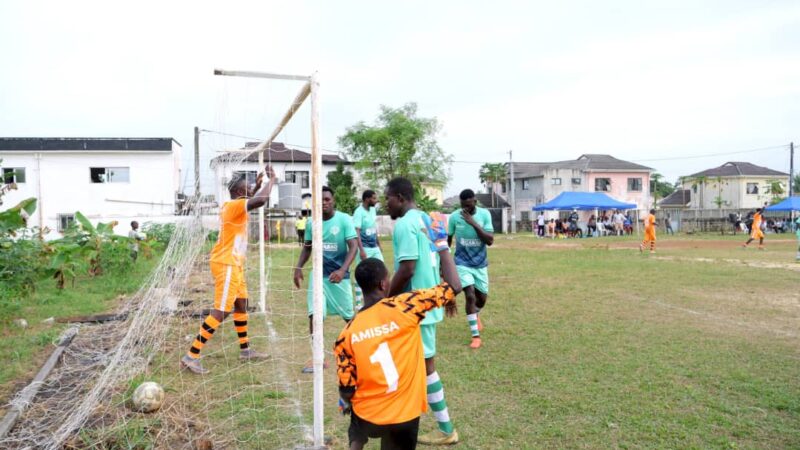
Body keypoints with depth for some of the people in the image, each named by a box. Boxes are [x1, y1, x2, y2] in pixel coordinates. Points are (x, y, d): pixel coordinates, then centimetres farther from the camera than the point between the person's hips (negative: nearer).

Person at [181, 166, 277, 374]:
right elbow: (260, 201, -32)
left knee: (241, 303, 18)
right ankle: (191, 356, -8)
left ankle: (245, 350, 29)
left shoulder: (233, 205, 11)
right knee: (221, 311, -10)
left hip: (233, 263, 11)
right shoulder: (234, 205, -17)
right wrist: (272, 179, -18)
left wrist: (257, 185, 24)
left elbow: (250, 201, 36)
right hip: (227, 264, -11)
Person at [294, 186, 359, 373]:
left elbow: (353, 247, -17)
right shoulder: (311, 223, 0)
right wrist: (298, 268, 0)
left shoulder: (344, 219, -12)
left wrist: (342, 270, -30)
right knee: (314, 314, -8)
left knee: (348, 316, 10)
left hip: (339, 275, -3)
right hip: (318, 275, 3)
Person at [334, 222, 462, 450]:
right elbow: (454, 286, -14)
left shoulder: (347, 332, -9)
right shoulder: (402, 307, -18)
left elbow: (347, 389, -5)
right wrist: (442, 244, -4)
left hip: (366, 414, 3)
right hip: (403, 416, -3)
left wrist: (345, 405, 18)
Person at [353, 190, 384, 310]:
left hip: (375, 247, 8)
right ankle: (358, 302, 10)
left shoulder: (373, 210, 7)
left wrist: (378, 242, 21)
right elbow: (356, 232, -22)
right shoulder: (359, 212, -17)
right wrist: (361, 250, -28)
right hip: (365, 248, -8)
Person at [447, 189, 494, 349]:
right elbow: (448, 240, 3)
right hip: (462, 263, -2)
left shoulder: (484, 214, -11)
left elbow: (490, 241, -18)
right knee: (470, 295, -15)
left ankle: (475, 315, 48)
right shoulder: (454, 217, -11)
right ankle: (476, 336, -3)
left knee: (482, 297, 12)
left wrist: (474, 223, -29)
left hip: (480, 263, 2)